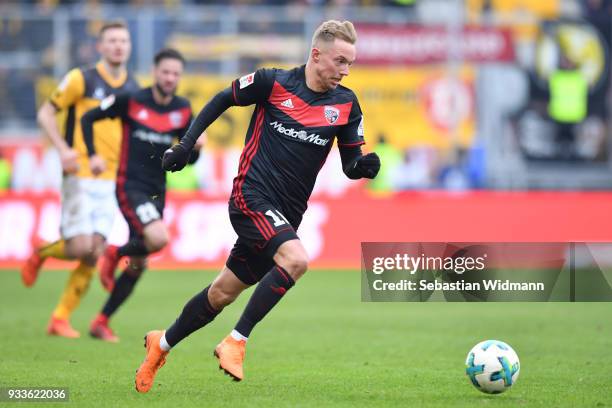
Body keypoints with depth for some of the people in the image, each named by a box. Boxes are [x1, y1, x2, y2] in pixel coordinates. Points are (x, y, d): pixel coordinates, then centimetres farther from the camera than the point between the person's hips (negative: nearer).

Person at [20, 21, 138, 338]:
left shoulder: (134, 88, 10)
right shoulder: (81, 79, -4)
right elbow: (45, 113, 0)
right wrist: (63, 150, -14)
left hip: (112, 181, 4)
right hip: (81, 177, -4)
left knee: (94, 253, -4)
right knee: (80, 247, -14)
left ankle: (61, 318, 6)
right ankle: (40, 254, 19)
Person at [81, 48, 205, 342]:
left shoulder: (183, 111, 5)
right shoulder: (131, 101, -7)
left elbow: (189, 159, 11)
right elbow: (88, 118, 3)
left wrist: (196, 146, -12)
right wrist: (92, 155, -10)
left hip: (157, 192, 5)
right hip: (130, 186, -5)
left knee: (137, 266, 7)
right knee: (158, 238, -29)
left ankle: (101, 323, 20)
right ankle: (116, 254, 3)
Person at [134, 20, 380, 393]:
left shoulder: (346, 104, 3)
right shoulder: (273, 82, -6)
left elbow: (351, 163, 9)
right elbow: (222, 100, 8)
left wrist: (364, 165, -14)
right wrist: (187, 143, 4)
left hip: (285, 215, 5)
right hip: (252, 196, -5)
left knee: (223, 293, 12)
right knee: (296, 259, -30)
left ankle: (162, 344, 34)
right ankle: (237, 341, -19)